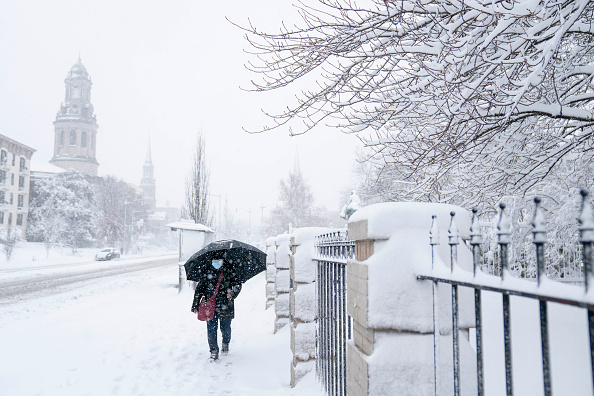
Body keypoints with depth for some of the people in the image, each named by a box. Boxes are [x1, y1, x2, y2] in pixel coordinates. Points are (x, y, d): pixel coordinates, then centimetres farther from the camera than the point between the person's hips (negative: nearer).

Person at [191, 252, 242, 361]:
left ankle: (225, 344, 37)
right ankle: (214, 351, 15)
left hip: (225, 306, -1)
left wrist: (232, 293, -24)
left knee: (225, 328, 6)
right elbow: (200, 288, 9)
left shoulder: (229, 271, -1)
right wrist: (195, 305, 7)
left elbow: (237, 284, -2)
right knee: (211, 329, -3)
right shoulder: (207, 271, 4)